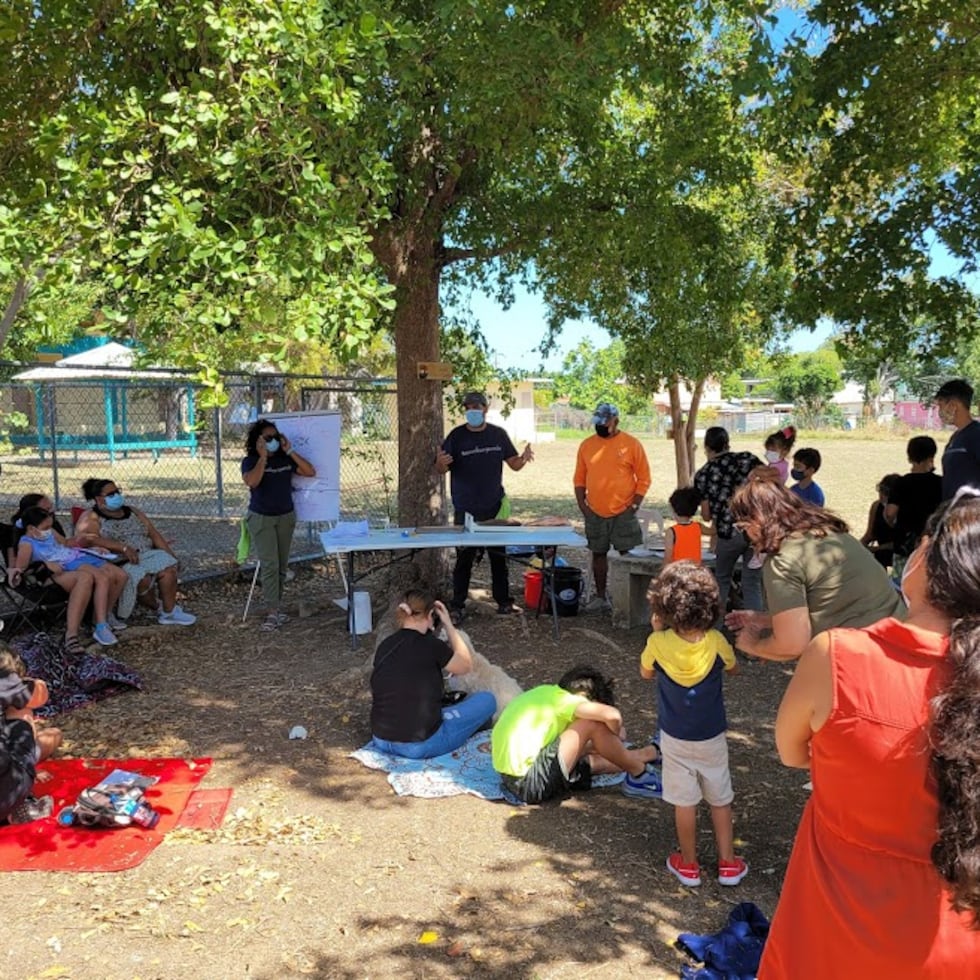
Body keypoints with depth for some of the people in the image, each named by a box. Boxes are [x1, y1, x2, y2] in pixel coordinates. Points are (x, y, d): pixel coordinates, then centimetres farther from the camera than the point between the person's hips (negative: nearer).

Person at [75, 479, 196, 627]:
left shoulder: (133, 512, 21)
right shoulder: (92, 518, 1)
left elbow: (154, 534, 16)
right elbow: (85, 538, -20)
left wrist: (171, 555, 0)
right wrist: (122, 547, -27)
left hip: (145, 556, 6)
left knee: (168, 566, -22)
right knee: (142, 578, -32)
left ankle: (169, 612, -19)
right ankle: (160, 608, -6)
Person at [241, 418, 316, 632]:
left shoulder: (285, 459, 3)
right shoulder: (250, 461, -7)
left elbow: (310, 472, -6)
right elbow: (251, 482, -26)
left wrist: (290, 451, -9)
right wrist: (263, 457, -22)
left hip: (286, 517, 4)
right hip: (261, 519, -4)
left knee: (282, 565, 8)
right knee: (269, 565, -11)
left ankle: (275, 604, 21)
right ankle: (273, 612, -10)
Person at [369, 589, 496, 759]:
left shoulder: (384, 646, 2)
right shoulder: (430, 645, -14)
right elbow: (466, 666, 5)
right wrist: (448, 625, 9)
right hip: (420, 746, -7)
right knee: (486, 699, 7)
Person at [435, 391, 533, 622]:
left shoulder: (498, 434, 4)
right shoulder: (456, 436, -5)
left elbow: (514, 464, 8)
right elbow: (441, 471, -4)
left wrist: (524, 458, -15)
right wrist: (441, 463, -28)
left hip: (495, 508, 3)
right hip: (465, 510, -3)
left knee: (499, 557, 12)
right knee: (464, 559, 2)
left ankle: (503, 601, 24)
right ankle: (457, 606, 10)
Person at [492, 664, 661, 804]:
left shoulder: (547, 693, 15)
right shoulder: (562, 698, -11)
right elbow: (612, 715, -23)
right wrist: (616, 736, -1)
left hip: (513, 778, 10)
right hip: (528, 785, -10)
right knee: (593, 723, -9)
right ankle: (639, 774, 7)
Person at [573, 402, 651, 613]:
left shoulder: (632, 444, -4)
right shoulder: (586, 445, 6)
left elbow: (644, 478, -3)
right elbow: (579, 479, 10)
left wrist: (634, 506, -9)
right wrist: (582, 505, 1)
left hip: (623, 513, -4)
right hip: (595, 513, 4)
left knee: (627, 556, -1)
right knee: (598, 554, 11)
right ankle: (600, 598, 22)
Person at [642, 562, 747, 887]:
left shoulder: (658, 643, -21)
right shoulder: (716, 641, -18)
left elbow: (645, 673, 1)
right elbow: (733, 668, 4)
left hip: (675, 738, -1)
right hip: (712, 736, 1)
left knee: (684, 802, 11)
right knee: (720, 799, 17)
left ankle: (689, 865, 24)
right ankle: (728, 863, 26)